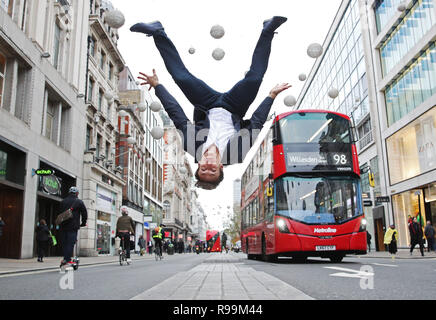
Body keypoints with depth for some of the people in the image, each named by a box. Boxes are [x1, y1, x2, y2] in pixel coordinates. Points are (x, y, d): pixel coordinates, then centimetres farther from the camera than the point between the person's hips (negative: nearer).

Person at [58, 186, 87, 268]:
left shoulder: (63, 201, 15)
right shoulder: (79, 202, -1)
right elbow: (84, 213, 1)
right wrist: (83, 223, 13)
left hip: (63, 226, 5)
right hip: (73, 226, -5)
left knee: (64, 243, 11)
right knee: (71, 242, -5)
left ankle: (65, 259, 13)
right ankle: (67, 260, -10)